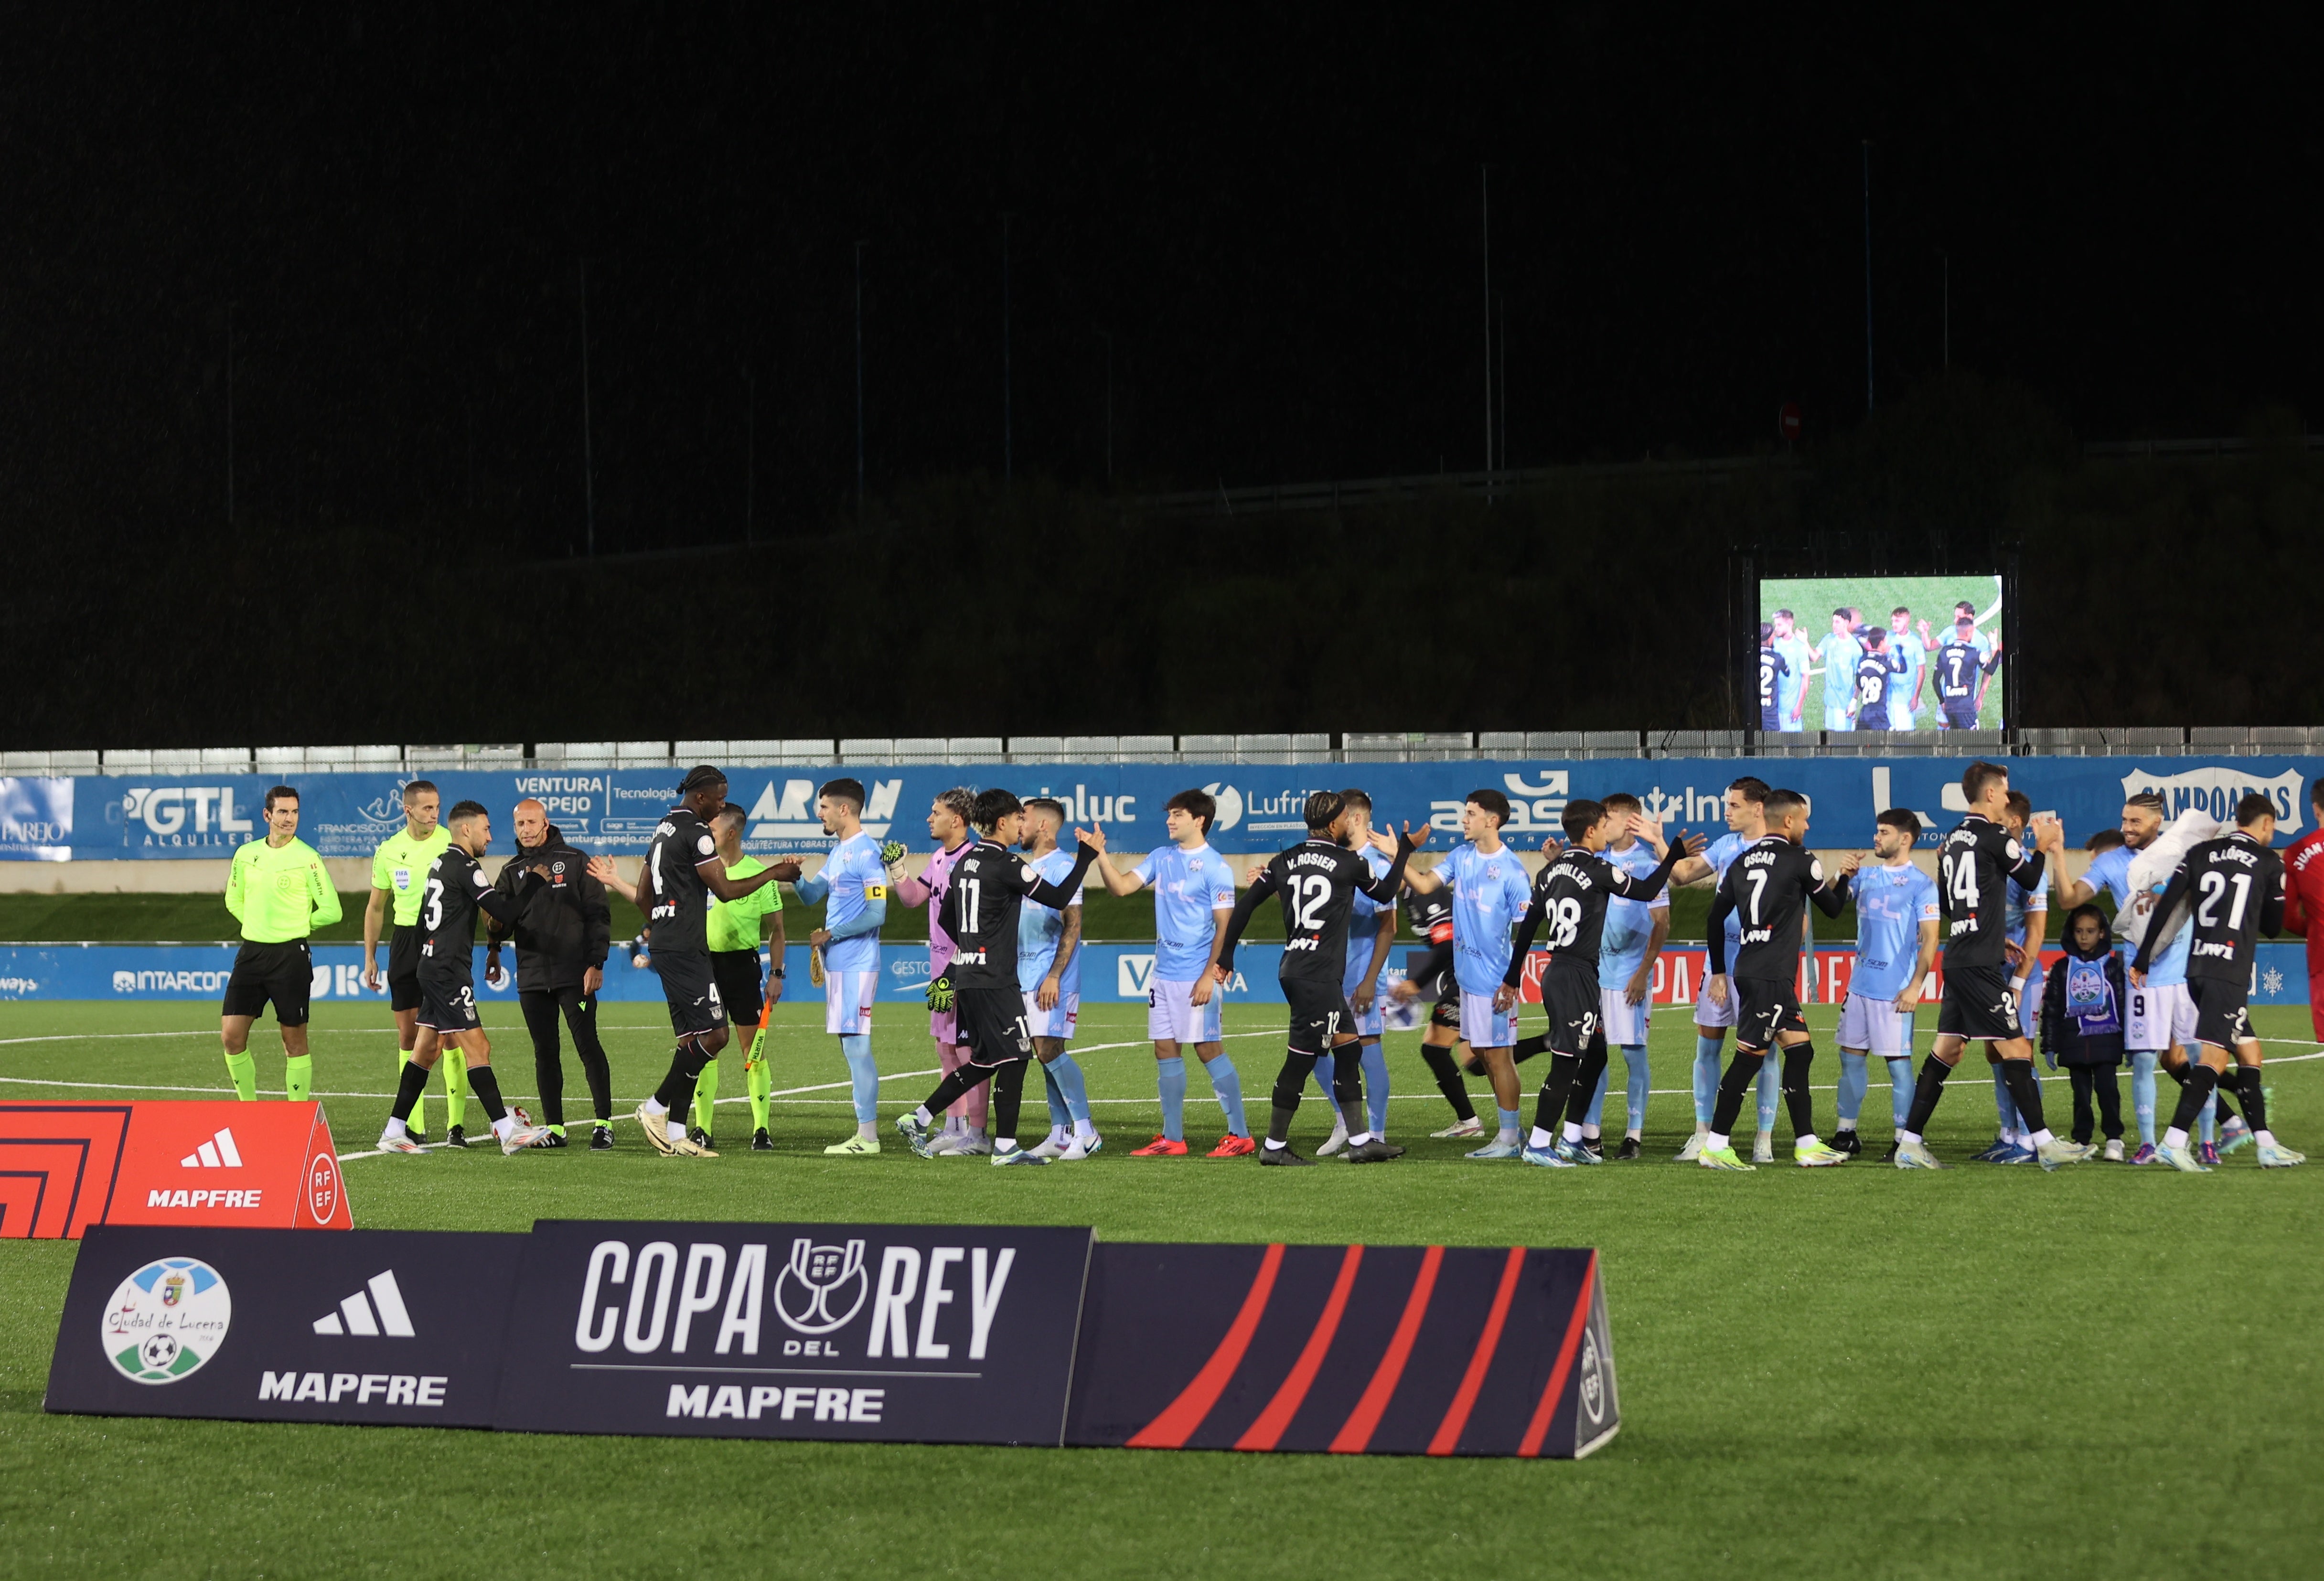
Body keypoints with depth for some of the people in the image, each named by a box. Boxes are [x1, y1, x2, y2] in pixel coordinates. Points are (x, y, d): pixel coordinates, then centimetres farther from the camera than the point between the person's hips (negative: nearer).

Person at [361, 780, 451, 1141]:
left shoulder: (452, 843, -3)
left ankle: (456, 1123, -5)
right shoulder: (388, 850, 6)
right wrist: (370, 957, 12)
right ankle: (414, 1125, 9)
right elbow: (376, 907, 15)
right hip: (405, 940, 3)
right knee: (408, 1033, 4)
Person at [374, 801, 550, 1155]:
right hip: (448, 971, -10)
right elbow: (504, 913, -18)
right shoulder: (464, 867, -13)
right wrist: (534, 880, -8)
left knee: (426, 1051, 11)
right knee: (477, 1048, -10)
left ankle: (394, 1132, 11)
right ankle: (508, 1131, -11)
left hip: (432, 966, 10)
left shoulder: (440, 863, 16)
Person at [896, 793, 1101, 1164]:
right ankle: (1005, 1147, -2)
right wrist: (1087, 857, -4)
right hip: (995, 981, -9)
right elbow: (1059, 898, -11)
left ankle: (918, 1120, 12)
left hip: (966, 977, 9)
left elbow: (947, 918, 21)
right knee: (1014, 1057, -3)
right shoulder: (1007, 865, -13)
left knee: (984, 1062, 15)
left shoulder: (965, 862, 13)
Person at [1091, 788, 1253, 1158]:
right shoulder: (1161, 858, 12)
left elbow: (1225, 926, -11)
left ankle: (1240, 1134, -1)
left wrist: (1210, 975, -16)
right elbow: (1121, 886, 9)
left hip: (1197, 976, -7)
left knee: (1208, 1048, -6)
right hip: (1164, 972, 7)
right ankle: (1172, 1138, 12)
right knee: (1166, 1051, 7)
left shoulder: (1215, 867, -8)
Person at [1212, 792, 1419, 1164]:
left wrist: (1225, 956, 15)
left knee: (1348, 1048, 13)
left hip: (1293, 970, 8)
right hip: (1317, 977, -8)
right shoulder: (1349, 863, -6)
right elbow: (1385, 894, 12)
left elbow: (1244, 906, 8)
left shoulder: (1284, 861, 10)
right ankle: (1274, 1146, 1)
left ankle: (1360, 1140, 15)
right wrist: (1403, 852, 26)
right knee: (1300, 1059, -3)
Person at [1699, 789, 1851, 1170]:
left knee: (1800, 1051, 12)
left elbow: (1715, 918, 16)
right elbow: (1833, 908, 7)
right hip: (1772, 976, -8)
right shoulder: (1800, 860, -5)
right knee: (1748, 1058, -6)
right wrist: (1845, 878, 27)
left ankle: (1806, 1144, 15)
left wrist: (1718, 971, 23)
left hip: (1749, 971, 8)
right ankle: (1715, 1146, -6)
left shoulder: (1742, 862, 14)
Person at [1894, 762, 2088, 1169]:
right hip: (1981, 964, -8)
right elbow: (2030, 879, 3)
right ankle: (2044, 1144, -4)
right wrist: (2042, 846, 21)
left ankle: (1910, 1143, 8)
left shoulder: (1952, 841, 14)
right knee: (2015, 1048, -5)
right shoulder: (1994, 837, -10)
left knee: (1947, 1050, 10)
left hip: (1956, 961, 8)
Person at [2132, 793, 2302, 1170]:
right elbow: (2273, 926, 9)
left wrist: (2142, 961, 9)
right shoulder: (2269, 862, 2)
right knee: (2215, 1056, -11)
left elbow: (2164, 908, 5)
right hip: (2231, 972, -6)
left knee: (2248, 1052, 15)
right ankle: (2174, 1142, -24)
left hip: (2196, 969, 6)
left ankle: (2265, 1145, 18)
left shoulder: (2201, 853, 12)